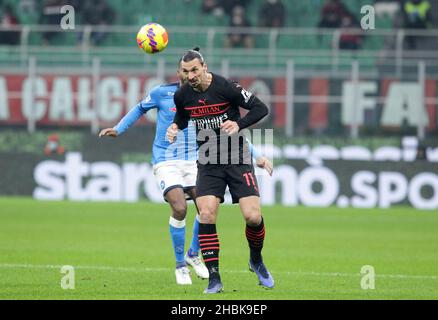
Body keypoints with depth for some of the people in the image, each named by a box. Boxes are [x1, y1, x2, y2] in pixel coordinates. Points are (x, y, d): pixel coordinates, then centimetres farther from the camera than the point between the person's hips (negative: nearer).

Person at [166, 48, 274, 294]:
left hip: (238, 160, -3)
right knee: (206, 215, -15)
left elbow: (261, 108, -10)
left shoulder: (226, 87, -16)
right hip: (208, 162, 3)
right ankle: (214, 280, -8)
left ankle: (256, 260, 20)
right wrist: (175, 127, -1)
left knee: (253, 216, -12)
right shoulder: (182, 95, -2)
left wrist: (239, 124, -24)